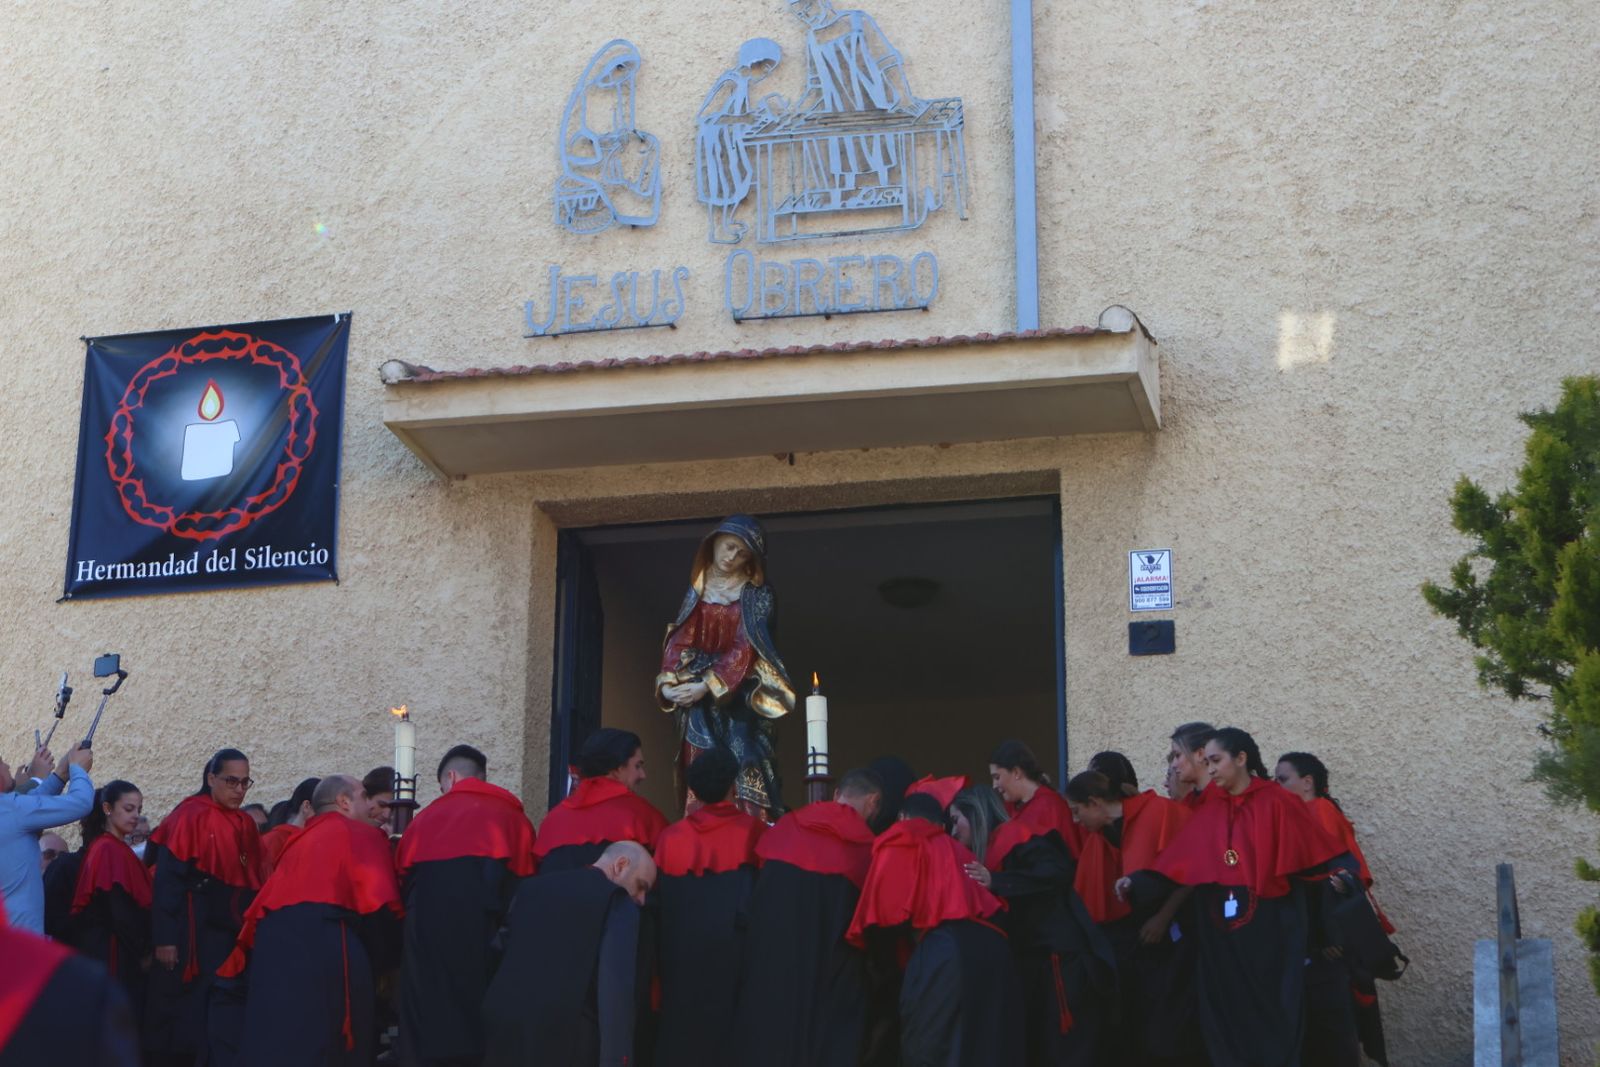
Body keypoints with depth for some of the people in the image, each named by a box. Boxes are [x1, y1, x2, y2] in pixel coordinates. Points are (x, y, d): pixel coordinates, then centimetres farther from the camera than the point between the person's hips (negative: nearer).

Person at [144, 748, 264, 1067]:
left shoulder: (246, 826, 13)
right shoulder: (189, 818, -7)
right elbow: (167, 880, -13)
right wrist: (165, 938, -20)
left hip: (234, 937, 7)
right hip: (194, 938, -7)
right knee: (188, 1023, -5)